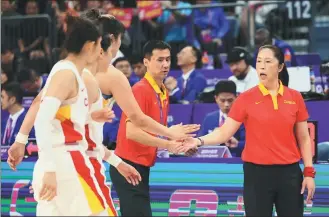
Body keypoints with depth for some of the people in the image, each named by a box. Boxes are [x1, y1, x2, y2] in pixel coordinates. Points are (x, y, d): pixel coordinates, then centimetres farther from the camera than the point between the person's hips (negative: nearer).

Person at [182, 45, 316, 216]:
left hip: (289, 172, 2)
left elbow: (303, 138, 8)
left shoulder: (294, 97, 4)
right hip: (257, 172, -2)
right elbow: (225, 132, -5)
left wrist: (309, 172, 1)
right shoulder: (246, 98, -2)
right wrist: (199, 141, -21)